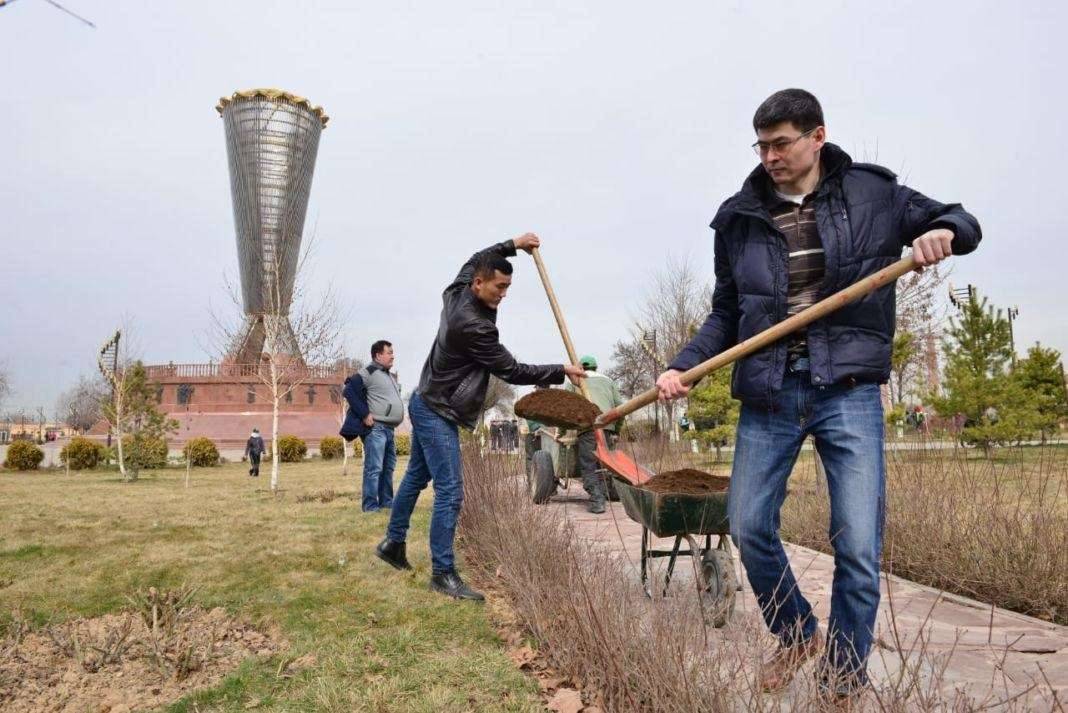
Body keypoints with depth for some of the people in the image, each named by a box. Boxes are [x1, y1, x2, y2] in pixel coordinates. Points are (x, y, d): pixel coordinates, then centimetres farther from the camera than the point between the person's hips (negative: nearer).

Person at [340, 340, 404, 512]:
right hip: (375, 429, -9)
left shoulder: (390, 376, 20)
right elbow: (348, 390, -17)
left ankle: (386, 501, 23)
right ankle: (370, 505, -5)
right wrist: (364, 414, -19)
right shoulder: (368, 372, -8)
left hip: (389, 429, 9)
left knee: (388, 468, 14)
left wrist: (399, 415, 14)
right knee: (374, 468, -9)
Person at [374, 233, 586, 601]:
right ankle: (443, 573, -5)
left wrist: (511, 245, 16)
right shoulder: (473, 326, -27)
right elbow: (513, 371, -19)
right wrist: (562, 371, -12)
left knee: (416, 476, 21)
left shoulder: (455, 294, -1)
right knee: (450, 492, -10)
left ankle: (393, 543, 35)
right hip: (437, 414, -10)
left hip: (425, 405, 10)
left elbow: (474, 260, 22)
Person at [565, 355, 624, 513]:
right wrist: (616, 431, 26)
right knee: (602, 464, 13)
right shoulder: (607, 381, 28)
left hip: (587, 426, -3)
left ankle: (596, 501, -11)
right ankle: (602, 495, 8)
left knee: (588, 466, -2)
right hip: (607, 425, 3)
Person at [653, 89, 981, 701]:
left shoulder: (872, 193, 4)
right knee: (749, 526, 4)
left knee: (859, 544, -3)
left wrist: (943, 231, -11)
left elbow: (962, 223, 14)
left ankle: (844, 679, 19)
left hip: (848, 388, -2)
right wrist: (683, 367, -2)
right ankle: (797, 635, 31)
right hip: (768, 391, 2)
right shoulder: (740, 218, 7)